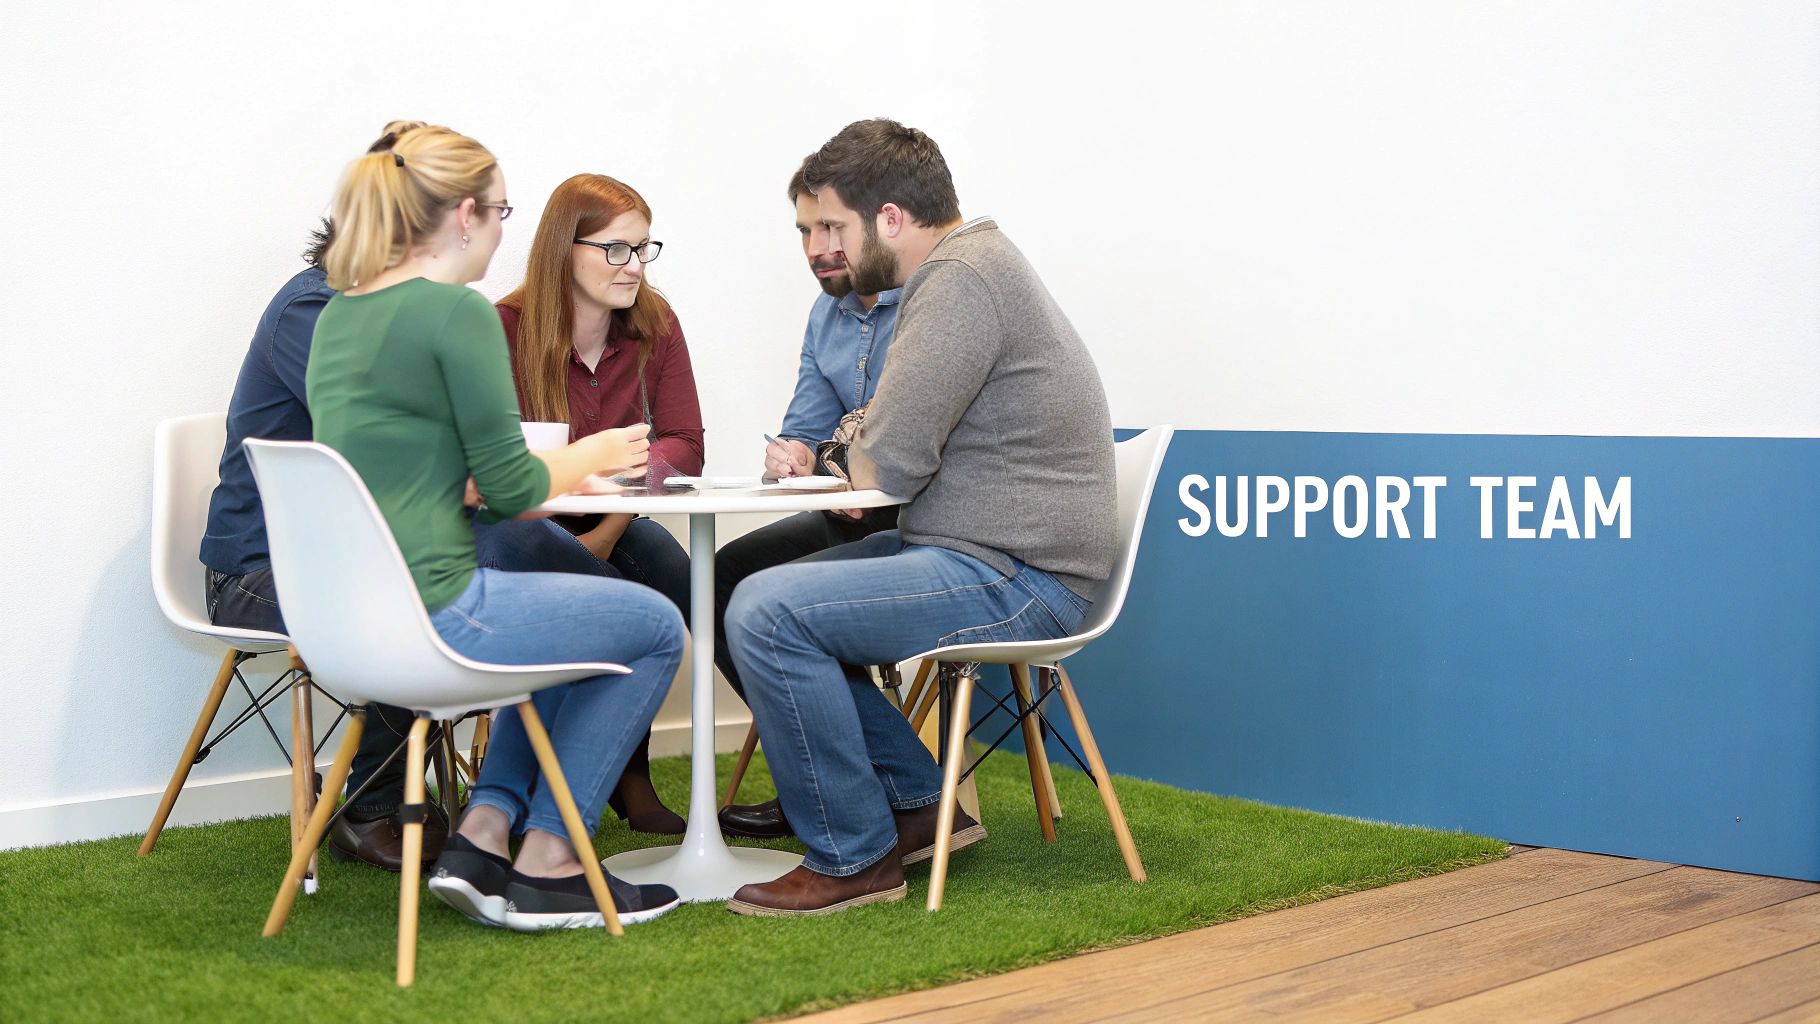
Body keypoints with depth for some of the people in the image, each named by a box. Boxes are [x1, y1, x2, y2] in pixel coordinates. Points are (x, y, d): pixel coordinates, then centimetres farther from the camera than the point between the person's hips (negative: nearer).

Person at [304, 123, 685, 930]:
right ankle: (545, 867, 14)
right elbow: (509, 486, -11)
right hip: (424, 615, -9)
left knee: (570, 609, 29)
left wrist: (562, 465, 21)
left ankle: (483, 838, 21)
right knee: (654, 627, 10)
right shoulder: (456, 311, -14)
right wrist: (590, 457, 10)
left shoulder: (339, 311, 13)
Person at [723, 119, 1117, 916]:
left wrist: (855, 458, 0)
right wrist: (860, 455, -1)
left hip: (1014, 581, -11)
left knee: (767, 613, -20)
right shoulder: (972, 262, 16)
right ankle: (917, 804, 17)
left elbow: (888, 465, -23)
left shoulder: (960, 279, -18)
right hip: (991, 561, 11)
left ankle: (853, 857, -7)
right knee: (772, 594, 14)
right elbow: (913, 441, 19)